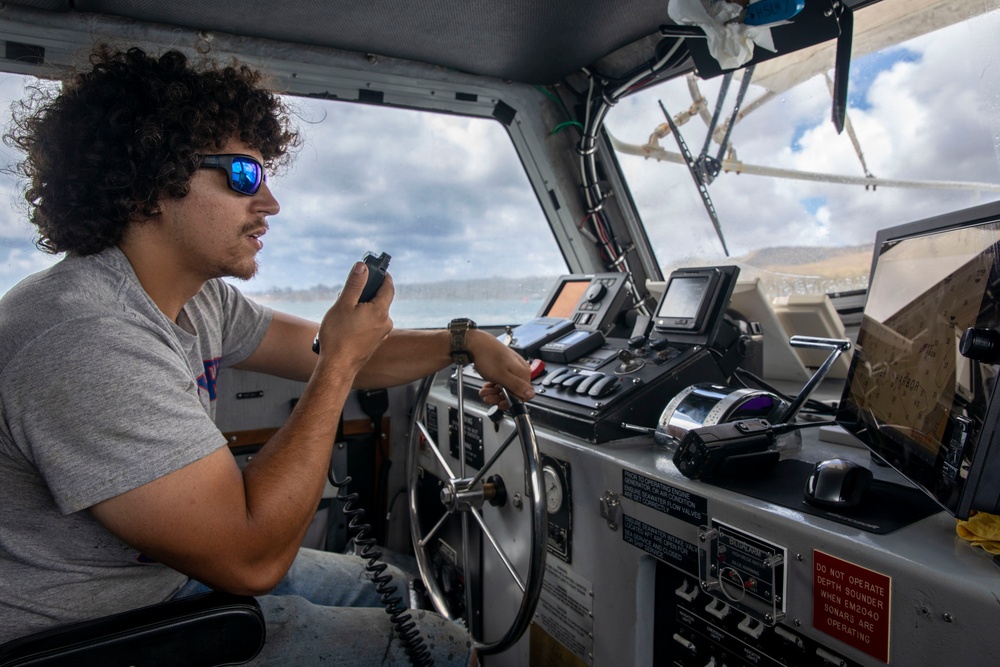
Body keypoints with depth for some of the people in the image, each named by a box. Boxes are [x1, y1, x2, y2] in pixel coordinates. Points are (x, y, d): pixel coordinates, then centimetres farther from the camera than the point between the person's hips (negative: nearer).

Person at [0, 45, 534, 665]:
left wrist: (464, 341, -4)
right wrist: (342, 362, -26)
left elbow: (329, 355, 6)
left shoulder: (200, 298, -3)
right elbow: (252, 557, -31)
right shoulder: (85, 339, -31)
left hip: (175, 569, 8)